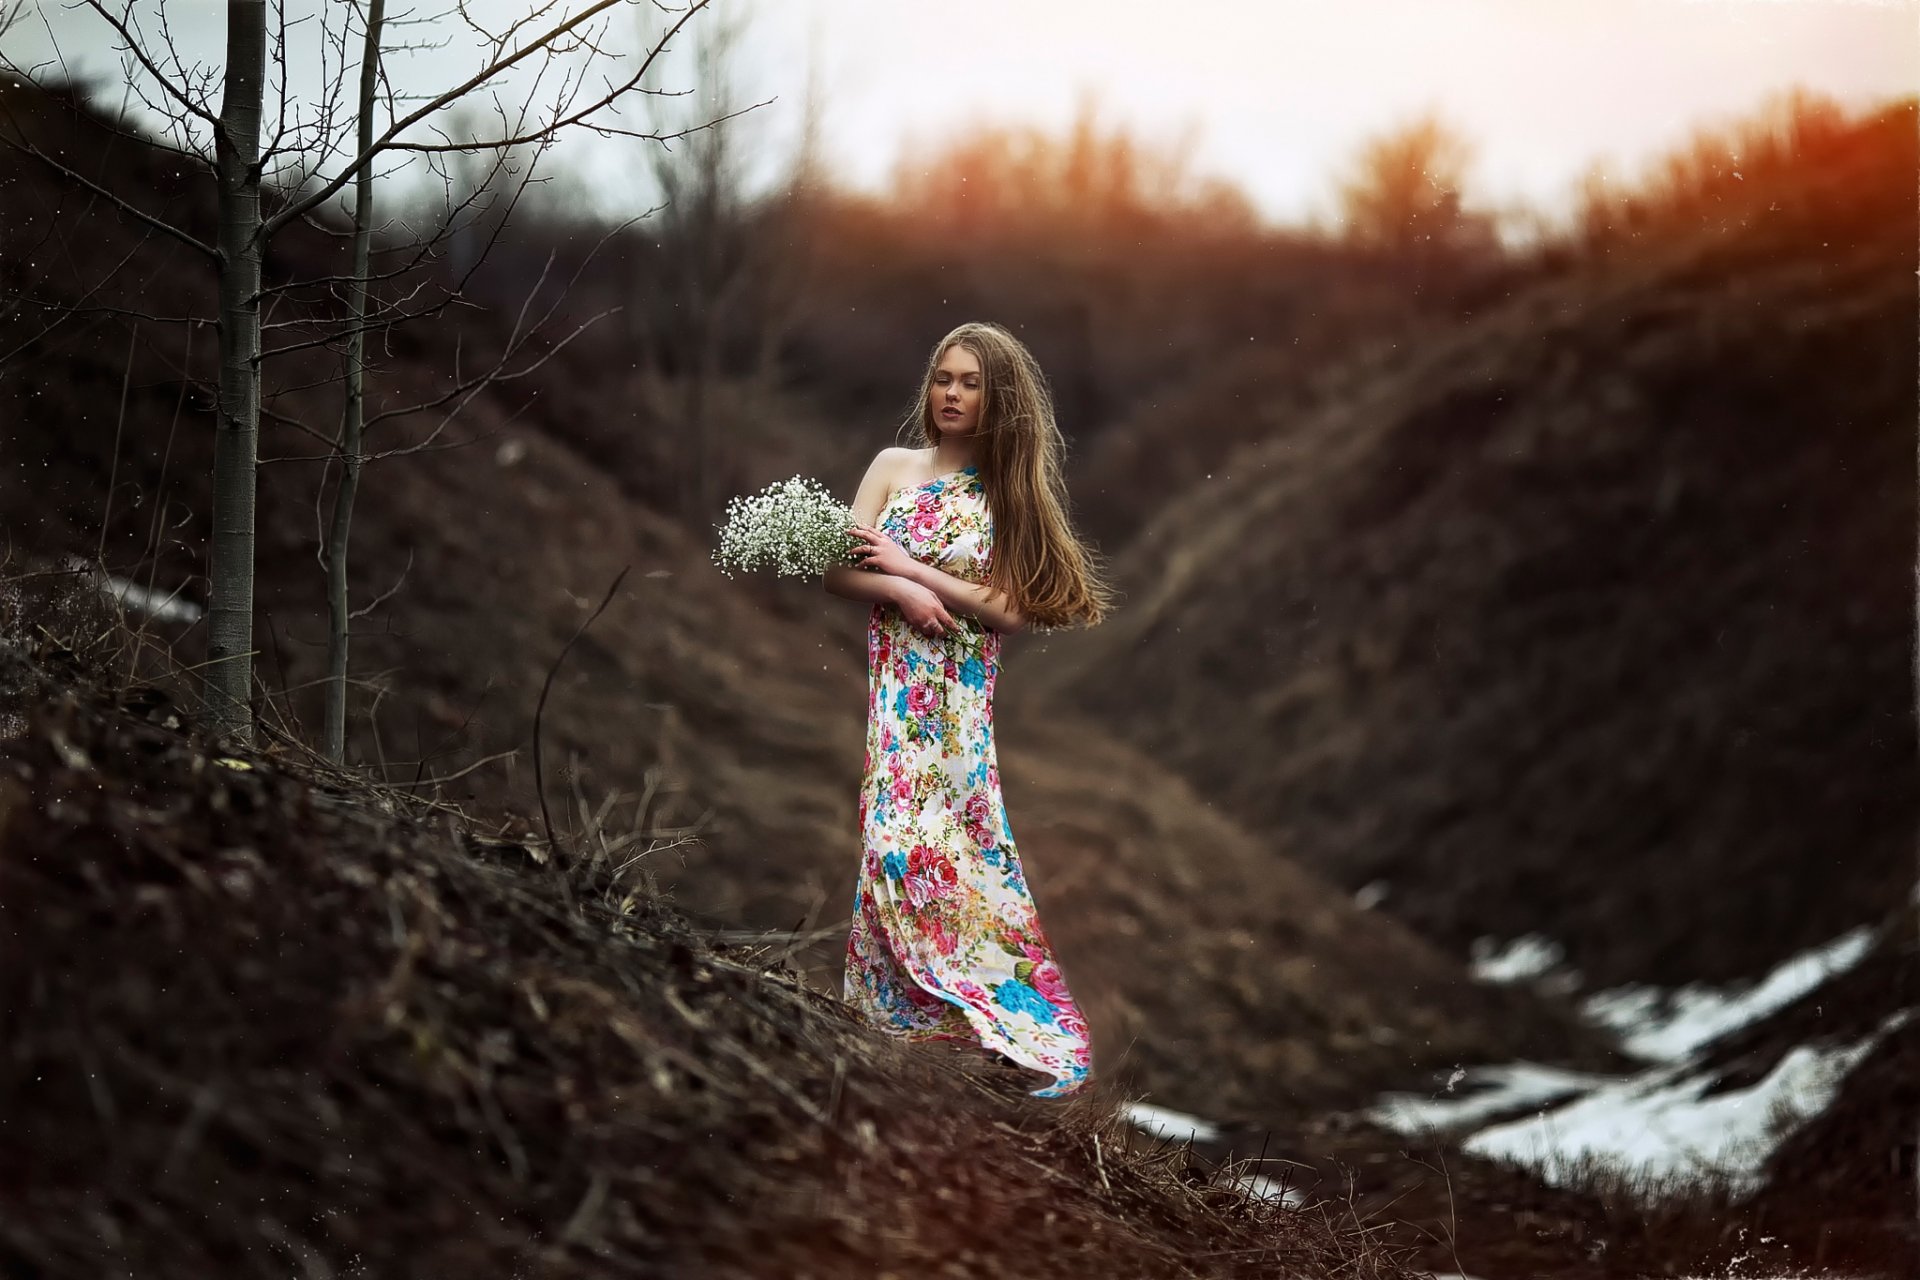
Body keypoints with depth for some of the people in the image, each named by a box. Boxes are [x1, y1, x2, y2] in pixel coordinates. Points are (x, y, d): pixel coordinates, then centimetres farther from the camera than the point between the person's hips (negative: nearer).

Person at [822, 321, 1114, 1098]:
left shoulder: (1014, 493, 2)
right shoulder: (894, 468, 8)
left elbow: (1011, 609, -8)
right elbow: (839, 570, 3)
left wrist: (908, 566, -10)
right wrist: (900, 593, -16)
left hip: (959, 697, -2)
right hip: (889, 688, 3)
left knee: (936, 846, -9)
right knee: (895, 841, -2)